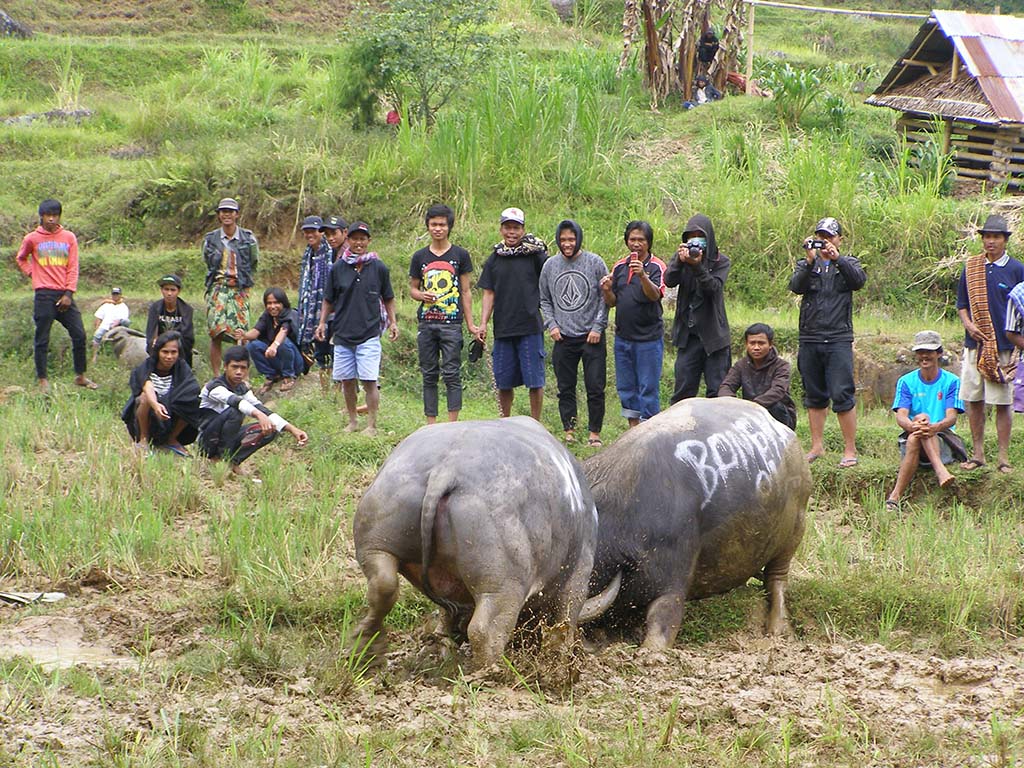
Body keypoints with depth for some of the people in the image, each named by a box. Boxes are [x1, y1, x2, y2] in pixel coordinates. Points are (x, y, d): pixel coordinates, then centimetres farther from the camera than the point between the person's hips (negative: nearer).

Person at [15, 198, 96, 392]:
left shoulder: (69, 237, 7)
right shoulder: (32, 238, 3)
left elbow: (73, 267, 4)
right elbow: (20, 259, 20)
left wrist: (69, 293, -5)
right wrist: (32, 273, 3)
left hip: (64, 295, 2)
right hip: (44, 295, -2)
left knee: (79, 335, 0)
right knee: (42, 339, 0)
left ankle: (80, 376, 13)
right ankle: (42, 380, 6)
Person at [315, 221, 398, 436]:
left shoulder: (379, 268, 2)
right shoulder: (338, 268, 4)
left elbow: (388, 298, 12)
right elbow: (328, 300, 12)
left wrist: (392, 322, 6)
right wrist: (322, 322, 3)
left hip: (369, 334, -2)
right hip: (343, 334, 2)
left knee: (369, 381, -7)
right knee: (347, 380, 8)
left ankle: (372, 425, -3)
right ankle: (352, 421, 21)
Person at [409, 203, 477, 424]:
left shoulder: (460, 255, 5)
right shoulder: (420, 257, 10)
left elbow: (465, 291, 7)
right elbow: (412, 288, 17)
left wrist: (470, 324, 2)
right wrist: (422, 295, -8)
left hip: (451, 323, -3)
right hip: (426, 323, 3)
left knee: (452, 374, -6)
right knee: (429, 375, 5)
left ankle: (453, 424, -5)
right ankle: (430, 424, 8)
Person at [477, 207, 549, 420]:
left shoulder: (535, 255, -2)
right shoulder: (494, 259, 10)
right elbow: (489, 293, 11)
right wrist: (483, 323, 2)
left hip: (530, 327, -4)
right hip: (503, 328, 4)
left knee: (535, 381, -2)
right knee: (504, 382, 8)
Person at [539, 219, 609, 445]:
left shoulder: (595, 263, -3)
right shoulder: (550, 266, 6)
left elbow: (606, 297, -1)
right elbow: (545, 300, 15)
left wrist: (598, 327, -7)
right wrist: (551, 324, 1)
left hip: (591, 337, -3)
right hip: (563, 338, 3)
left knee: (595, 388, -2)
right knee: (565, 389, 7)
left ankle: (594, 433, 6)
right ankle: (569, 431, 15)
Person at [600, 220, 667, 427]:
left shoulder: (656, 266, -6)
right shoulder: (619, 267, 10)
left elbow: (655, 295, -22)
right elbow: (612, 302, 13)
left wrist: (643, 276, -40)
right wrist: (607, 291, -9)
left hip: (648, 338, -6)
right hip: (623, 337, 6)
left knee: (648, 388, -3)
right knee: (626, 387, 11)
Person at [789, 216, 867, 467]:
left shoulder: (847, 264, 9)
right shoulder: (806, 265, 13)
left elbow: (859, 280, -13)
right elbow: (796, 286, -7)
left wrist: (836, 258, -25)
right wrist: (810, 261, -20)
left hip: (838, 340, -3)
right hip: (810, 340, 3)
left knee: (842, 395, -10)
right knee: (814, 397, 9)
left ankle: (850, 450, -6)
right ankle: (817, 446, 18)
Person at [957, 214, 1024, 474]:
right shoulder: (971, 267, 8)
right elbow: (961, 303, 14)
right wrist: (969, 325, -4)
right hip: (974, 344, 3)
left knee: (1003, 403, -1)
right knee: (973, 400, 5)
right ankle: (977, 454, 15)